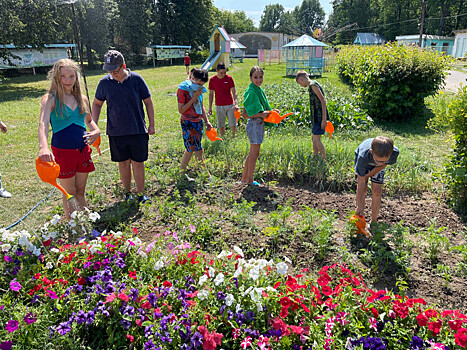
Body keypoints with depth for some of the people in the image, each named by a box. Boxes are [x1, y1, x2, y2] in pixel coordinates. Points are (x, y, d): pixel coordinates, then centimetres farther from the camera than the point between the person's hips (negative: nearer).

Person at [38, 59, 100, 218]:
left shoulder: (82, 98, 7)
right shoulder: (50, 99, -9)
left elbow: (89, 120, 22)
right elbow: (43, 123, -25)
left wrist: (96, 131, -1)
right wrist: (43, 147, -43)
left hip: (82, 150, 4)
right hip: (62, 152, -4)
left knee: (80, 191, 14)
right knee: (69, 193, 6)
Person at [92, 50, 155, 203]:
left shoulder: (136, 79, -5)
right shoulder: (105, 82, -1)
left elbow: (148, 102, 3)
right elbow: (97, 104, 12)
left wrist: (151, 125, 2)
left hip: (138, 130, -1)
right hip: (116, 132, 2)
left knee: (138, 162, 4)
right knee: (123, 163, 10)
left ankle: (141, 194, 16)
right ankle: (127, 192, 26)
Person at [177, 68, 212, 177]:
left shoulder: (199, 89, 9)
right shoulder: (183, 89, -13)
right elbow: (181, 110, -16)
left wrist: (207, 121, 12)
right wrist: (194, 98, -19)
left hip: (198, 122, 7)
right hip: (188, 123, -7)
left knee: (190, 149, 11)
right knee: (198, 150, -5)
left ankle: (181, 172, 22)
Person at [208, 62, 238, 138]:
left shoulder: (229, 78, -5)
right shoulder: (212, 80, -4)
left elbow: (234, 92, -5)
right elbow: (211, 94, 4)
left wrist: (236, 103, -21)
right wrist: (210, 107, 2)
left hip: (230, 105, 0)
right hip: (219, 106, 0)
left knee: (233, 124, 3)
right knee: (221, 126, 5)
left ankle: (233, 136, 26)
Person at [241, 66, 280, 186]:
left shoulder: (260, 90, 12)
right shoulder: (251, 92, -15)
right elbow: (245, 114, -17)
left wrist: (271, 110, 5)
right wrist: (261, 114, -25)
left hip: (260, 124, 9)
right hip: (254, 124, -9)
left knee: (252, 153, 14)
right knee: (254, 153, -1)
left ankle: (244, 178, 23)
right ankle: (250, 180, 12)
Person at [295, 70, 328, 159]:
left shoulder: (313, 85, -14)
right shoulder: (312, 85, 16)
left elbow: (323, 101, -20)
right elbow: (322, 100, 20)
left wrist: (324, 119, -23)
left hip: (319, 117, -10)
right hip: (317, 117, 10)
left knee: (317, 139, -7)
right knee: (314, 138, 16)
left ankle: (324, 159, 0)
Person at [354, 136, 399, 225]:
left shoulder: (395, 153, -39)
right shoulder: (363, 156, -44)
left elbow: (383, 165, -15)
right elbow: (361, 182, -35)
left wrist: (367, 176, -18)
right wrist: (360, 205, -32)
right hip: (363, 162, -2)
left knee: (377, 190, -7)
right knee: (362, 189, -10)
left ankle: (373, 221, 6)